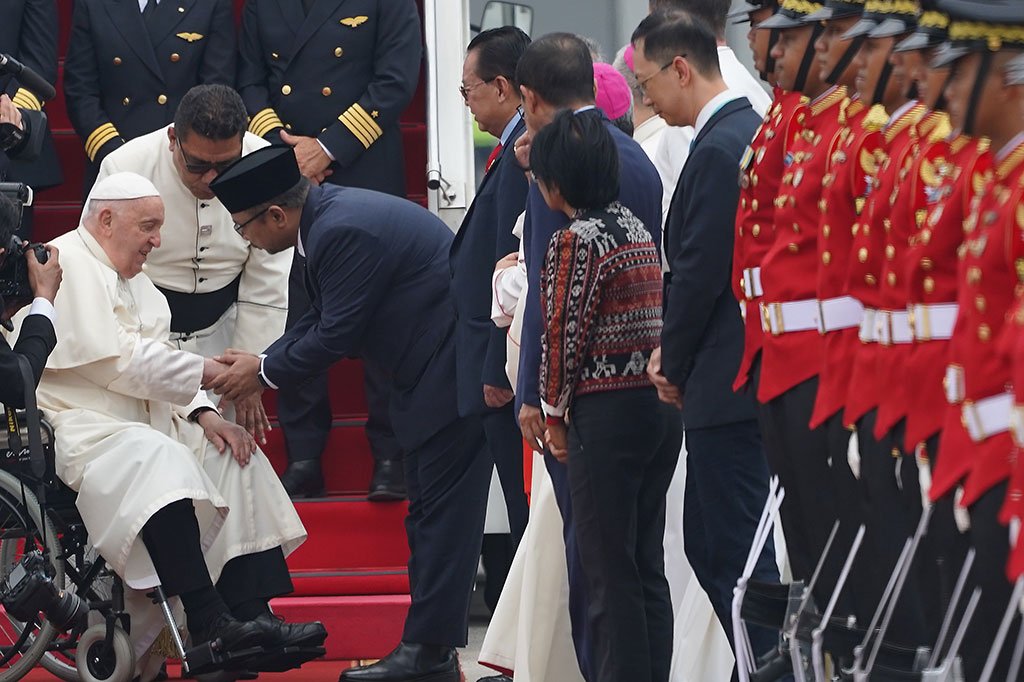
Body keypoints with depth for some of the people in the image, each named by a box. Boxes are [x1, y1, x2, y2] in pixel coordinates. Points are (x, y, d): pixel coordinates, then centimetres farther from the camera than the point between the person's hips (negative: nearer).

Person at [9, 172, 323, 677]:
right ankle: (210, 626, -39)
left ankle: (249, 615, -9)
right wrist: (206, 371, -13)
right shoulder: (68, 265, -11)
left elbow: (152, 364, 19)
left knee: (235, 458, -1)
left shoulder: (127, 275, 22)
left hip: (136, 421, 11)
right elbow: (117, 363, -18)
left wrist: (202, 414, 1)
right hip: (74, 424, -11)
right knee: (159, 460, -35)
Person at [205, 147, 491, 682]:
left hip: (455, 371, -11)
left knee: (441, 513, -8)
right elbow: (321, 318, 17)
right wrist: (261, 361, 8)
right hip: (434, 371, 11)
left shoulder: (343, 232, -22)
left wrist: (264, 373, -7)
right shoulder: (328, 212, 10)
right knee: (429, 514, 13)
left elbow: (335, 335, -19)